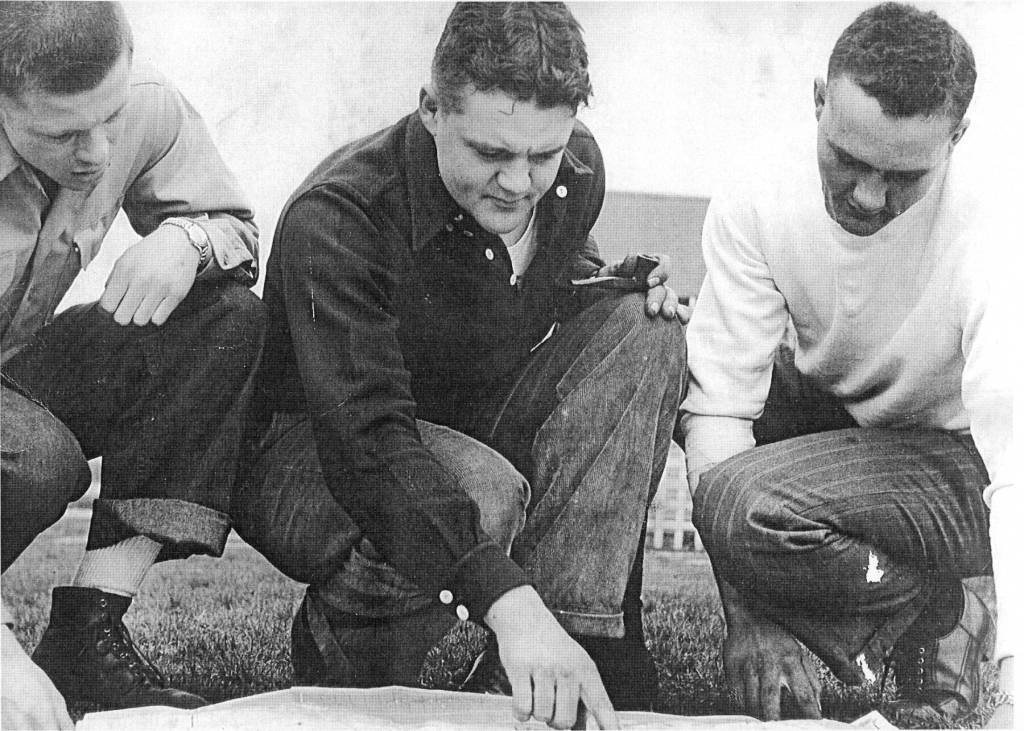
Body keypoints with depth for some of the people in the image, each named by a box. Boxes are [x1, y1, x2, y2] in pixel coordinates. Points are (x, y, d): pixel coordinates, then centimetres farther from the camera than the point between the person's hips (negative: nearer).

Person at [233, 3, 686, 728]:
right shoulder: (334, 219, -30)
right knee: (480, 496, -39)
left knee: (642, 328, -16)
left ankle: (587, 636, -22)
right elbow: (368, 438, -39)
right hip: (307, 450, -6)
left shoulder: (575, 172, -8)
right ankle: (335, 656, -8)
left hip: (474, 428, 7)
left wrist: (622, 287, -11)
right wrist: (506, 599, -51)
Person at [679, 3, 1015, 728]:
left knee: (748, 504, -32)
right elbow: (720, 404, -21)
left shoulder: (987, 240, -30)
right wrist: (747, 617, -31)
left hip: (953, 459, -6)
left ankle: (940, 616, -4)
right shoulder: (757, 216, -19)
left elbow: (1018, 469, -37)